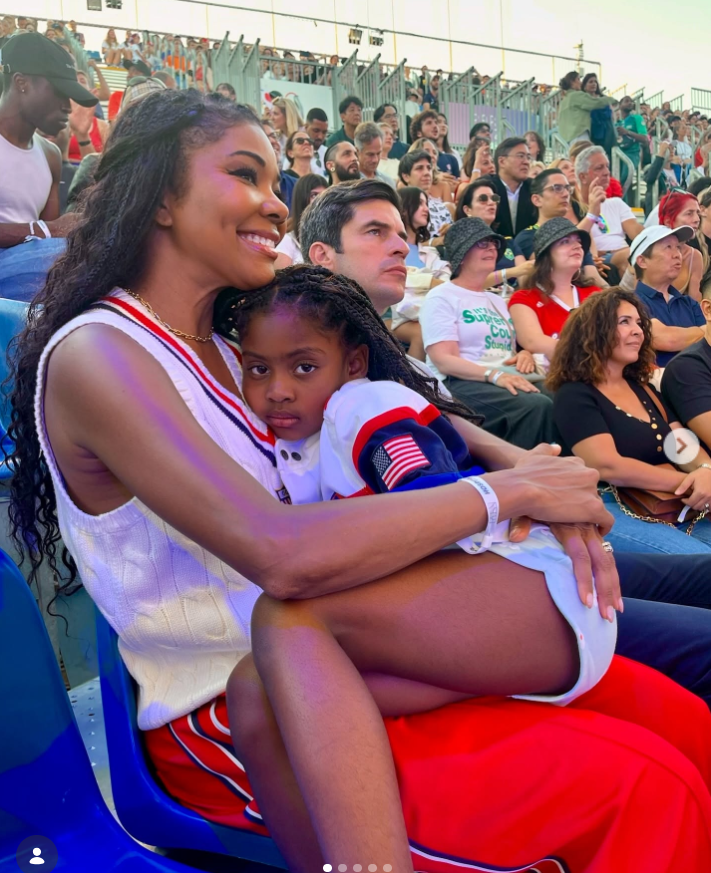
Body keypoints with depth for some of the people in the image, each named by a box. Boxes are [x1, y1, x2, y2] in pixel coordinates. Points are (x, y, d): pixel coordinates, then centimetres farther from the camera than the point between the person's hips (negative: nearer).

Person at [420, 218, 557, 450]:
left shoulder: (496, 300, 27)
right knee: (537, 406, -33)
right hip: (461, 383, -7)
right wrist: (494, 375, -24)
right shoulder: (441, 298, 1)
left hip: (509, 380, 7)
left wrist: (525, 355, 1)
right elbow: (444, 360, -11)